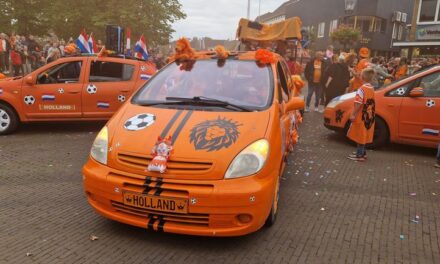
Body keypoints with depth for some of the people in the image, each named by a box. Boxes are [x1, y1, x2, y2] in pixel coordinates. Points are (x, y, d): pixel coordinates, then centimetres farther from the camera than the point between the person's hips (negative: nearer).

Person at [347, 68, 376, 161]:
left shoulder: (362, 89, -18)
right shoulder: (372, 89, 6)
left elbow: (358, 103, -22)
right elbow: (371, 103, 10)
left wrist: (353, 114, -18)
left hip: (361, 117, -8)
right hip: (369, 117, 8)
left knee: (360, 135, -1)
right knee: (363, 135, 18)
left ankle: (360, 155, 4)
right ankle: (362, 152, 28)